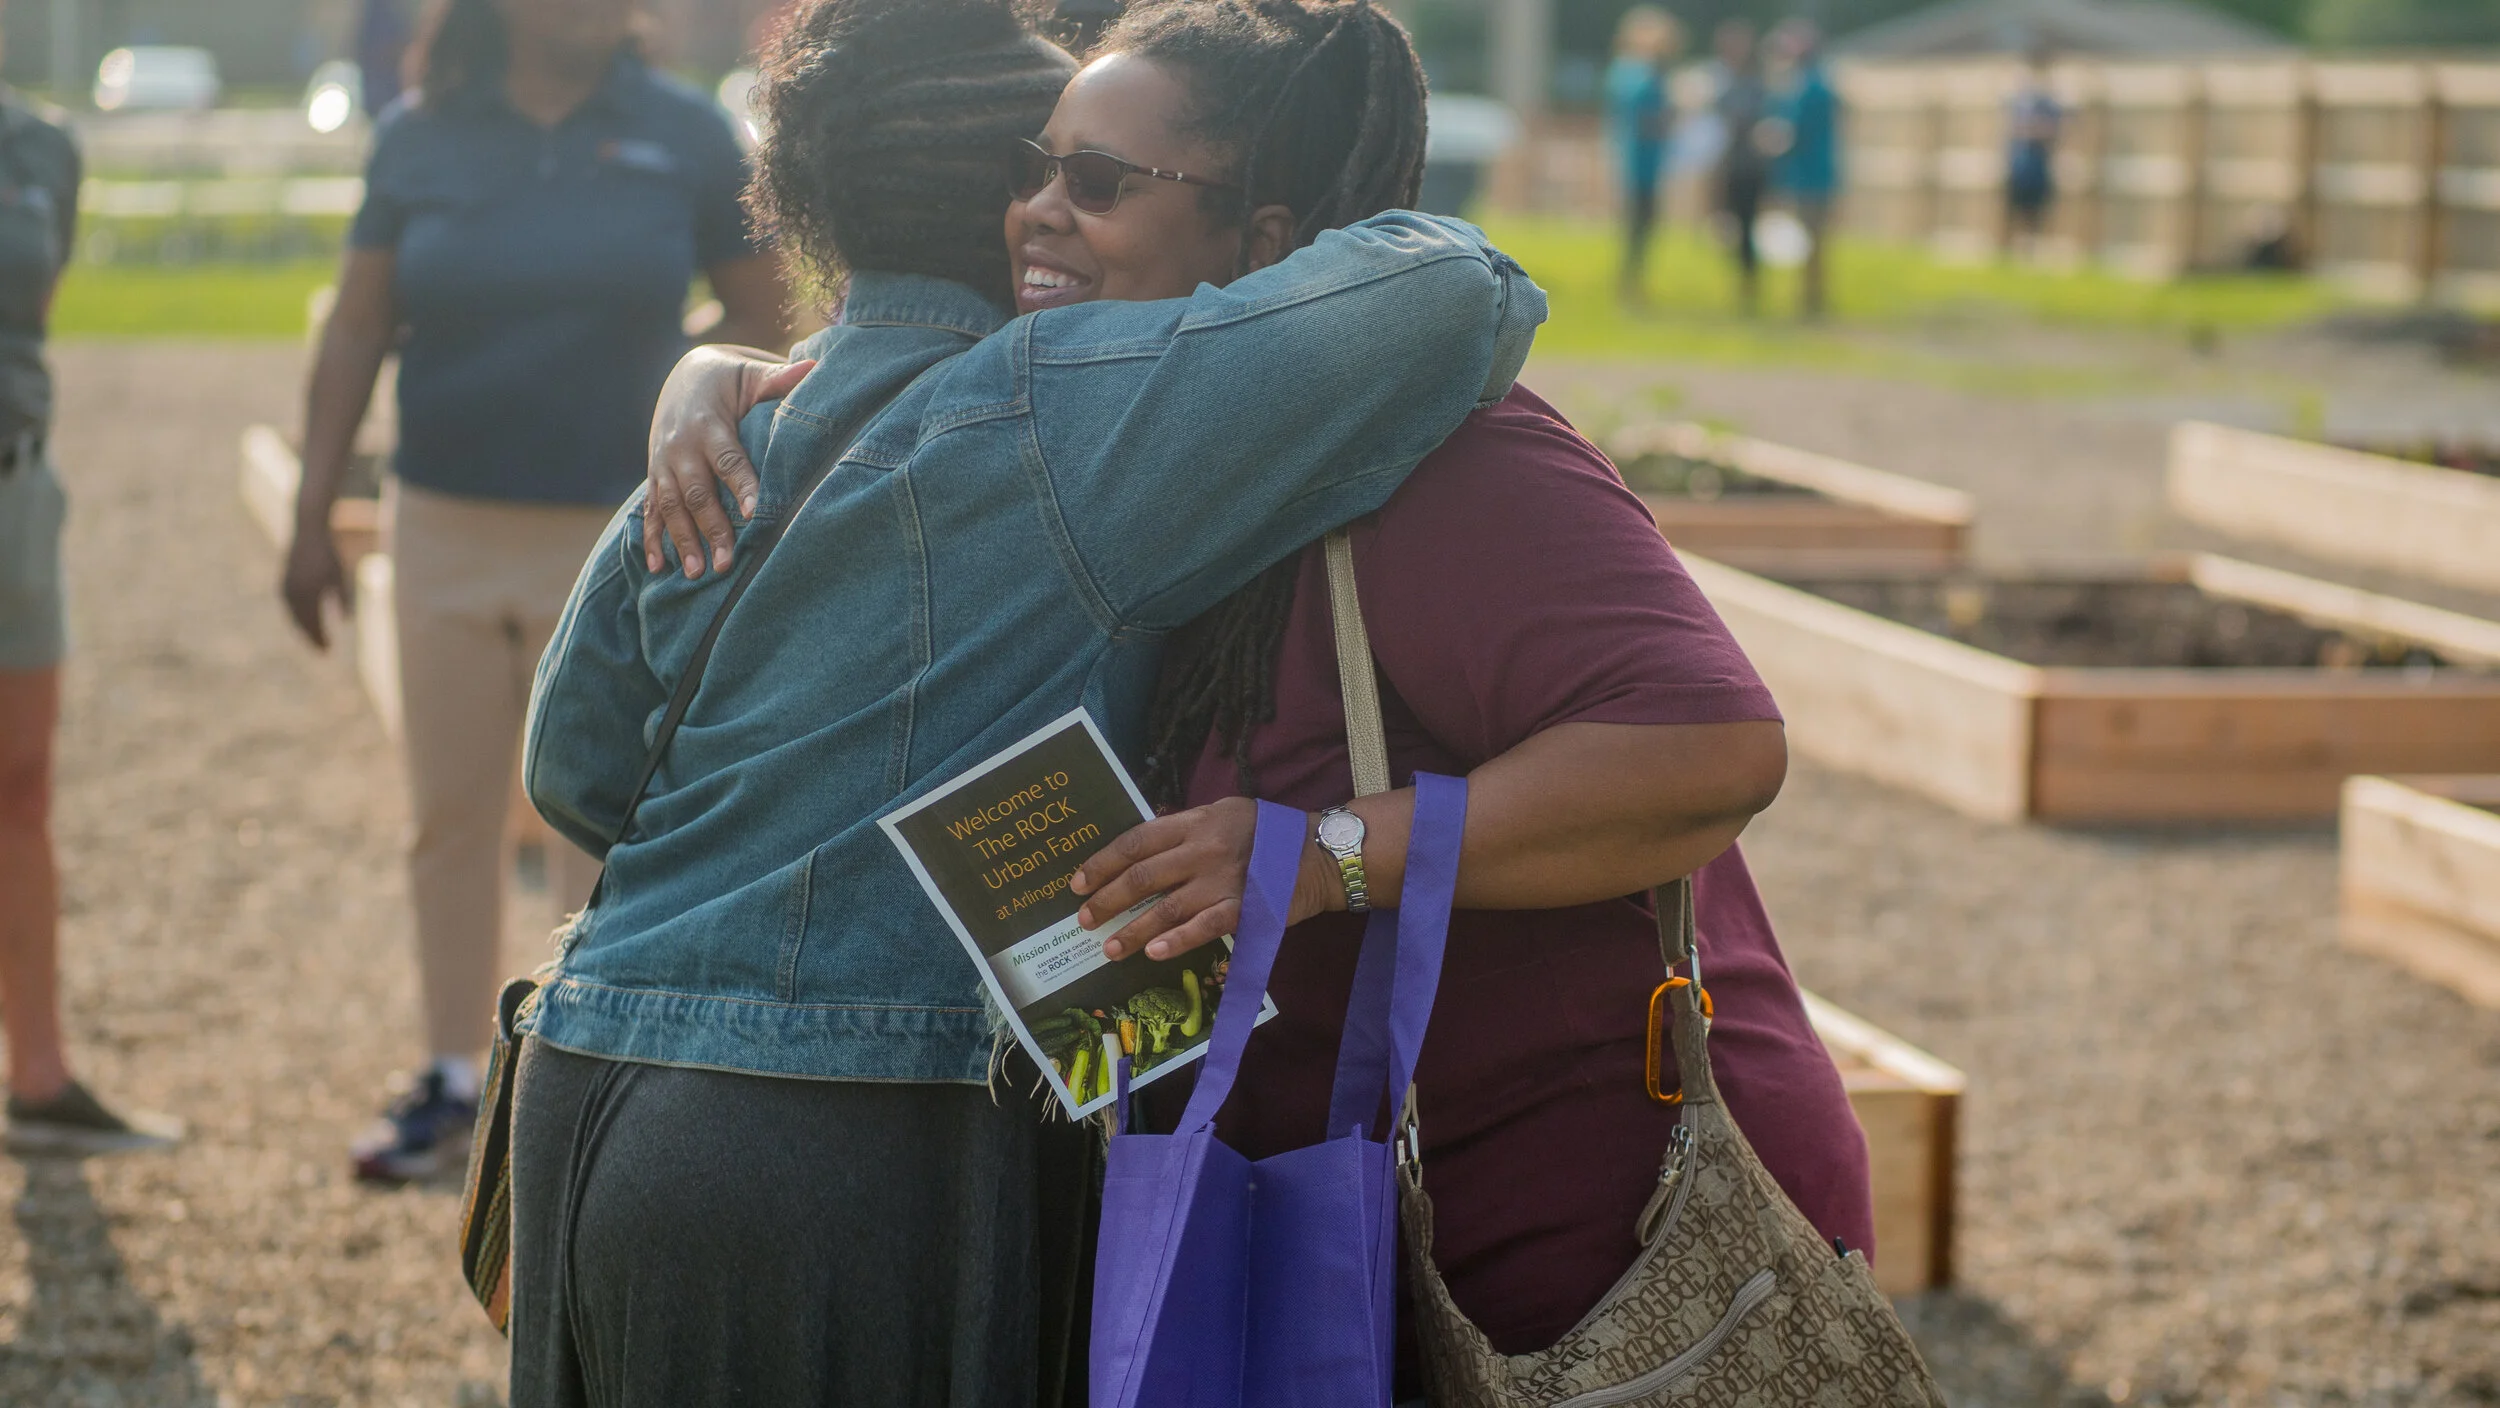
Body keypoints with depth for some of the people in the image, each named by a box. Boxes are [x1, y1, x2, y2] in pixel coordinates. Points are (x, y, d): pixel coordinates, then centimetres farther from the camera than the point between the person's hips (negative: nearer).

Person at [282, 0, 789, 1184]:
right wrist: (313, 518, 1)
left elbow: (756, 311, 5)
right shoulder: (420, 136, 1)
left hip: (618, 538, -2)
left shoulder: (684, 135, -3)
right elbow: (356, 331, 3)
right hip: (445, 529, 2)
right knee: (450, 818, 11)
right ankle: (453, 1079, 25)